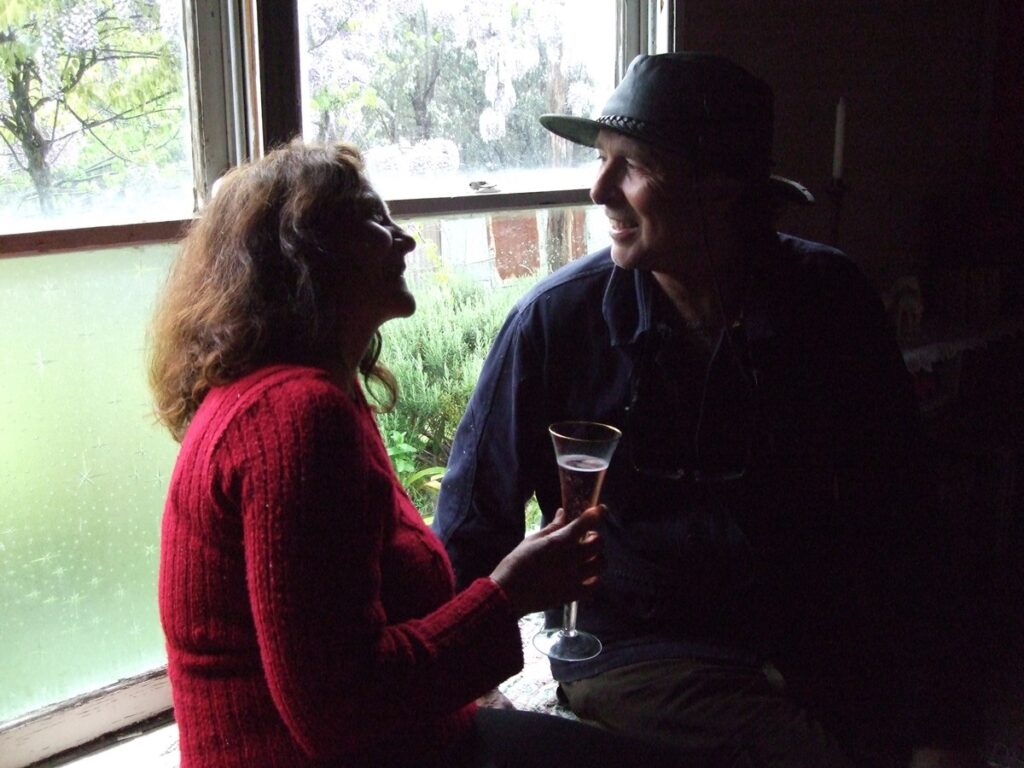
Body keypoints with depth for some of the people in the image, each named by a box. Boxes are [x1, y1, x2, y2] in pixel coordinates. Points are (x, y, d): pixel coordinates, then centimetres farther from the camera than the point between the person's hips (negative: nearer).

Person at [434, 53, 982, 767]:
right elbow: (475, 524, 1)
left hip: (819, 646, 4)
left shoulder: (832, 299, -2)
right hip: (635, 649, -3)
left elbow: (893, 522, 3)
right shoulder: (557, 319, -9)